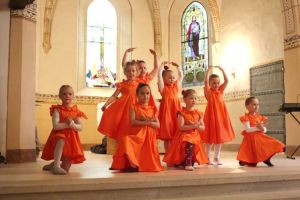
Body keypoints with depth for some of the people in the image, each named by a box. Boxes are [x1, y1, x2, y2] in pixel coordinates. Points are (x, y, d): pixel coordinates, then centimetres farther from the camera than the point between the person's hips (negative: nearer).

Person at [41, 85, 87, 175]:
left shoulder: (76, 111, 4)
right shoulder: (57, 110, -5)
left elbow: (80, 127, -3)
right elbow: (55, 126, -17)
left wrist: (73, 125, -22)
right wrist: (67, 124, -25)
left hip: (72, 139, 3)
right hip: (59, 135, -3)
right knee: (61, 140, -44)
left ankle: (53, 165, 35)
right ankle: (56, 166, -33)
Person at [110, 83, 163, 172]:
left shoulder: (153, 109, 12)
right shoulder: (134, 107, 4)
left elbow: (158, 125, 4)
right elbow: (133, 122, -12)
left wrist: (150, 123, -15)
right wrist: (147, 122, -18)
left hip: (149, 137, 3)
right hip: (137, 135, -2)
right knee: (125, 140, -34)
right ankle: (133, 164, -27)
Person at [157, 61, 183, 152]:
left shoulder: (175, 86, 12)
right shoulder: (163, 88, -2)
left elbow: (181, 76, 22)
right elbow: (159, 75, -12)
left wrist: (178, 66, 16)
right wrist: (162, 65, -5)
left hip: (175, 111, 5)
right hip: (167, 111, -5)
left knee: (175, 135, 6)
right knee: (166, 136, 2)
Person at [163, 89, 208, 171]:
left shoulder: (198, 113, 8)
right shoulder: (182, 113, -7)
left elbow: (203, 127, 7)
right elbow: (181, 127, -17)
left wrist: (197, 126, -16)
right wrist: (193, 126, -23)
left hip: (195, 137, 6)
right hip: (184, 136, -6)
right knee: (189, 144, -33)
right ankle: (188, 164, -27)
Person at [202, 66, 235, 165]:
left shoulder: (220, 91, 9)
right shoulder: (208, 91, -3)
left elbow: (226, 81, 3)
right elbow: (206, 81, -18)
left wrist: (222, 70, -2)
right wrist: (208, 70, -21)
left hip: (221, 116, 5)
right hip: (212, 115, -5)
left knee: (220, 136, 9)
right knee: (210, 138, 1)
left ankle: (217, 158, 19)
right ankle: (208, 158, 11)